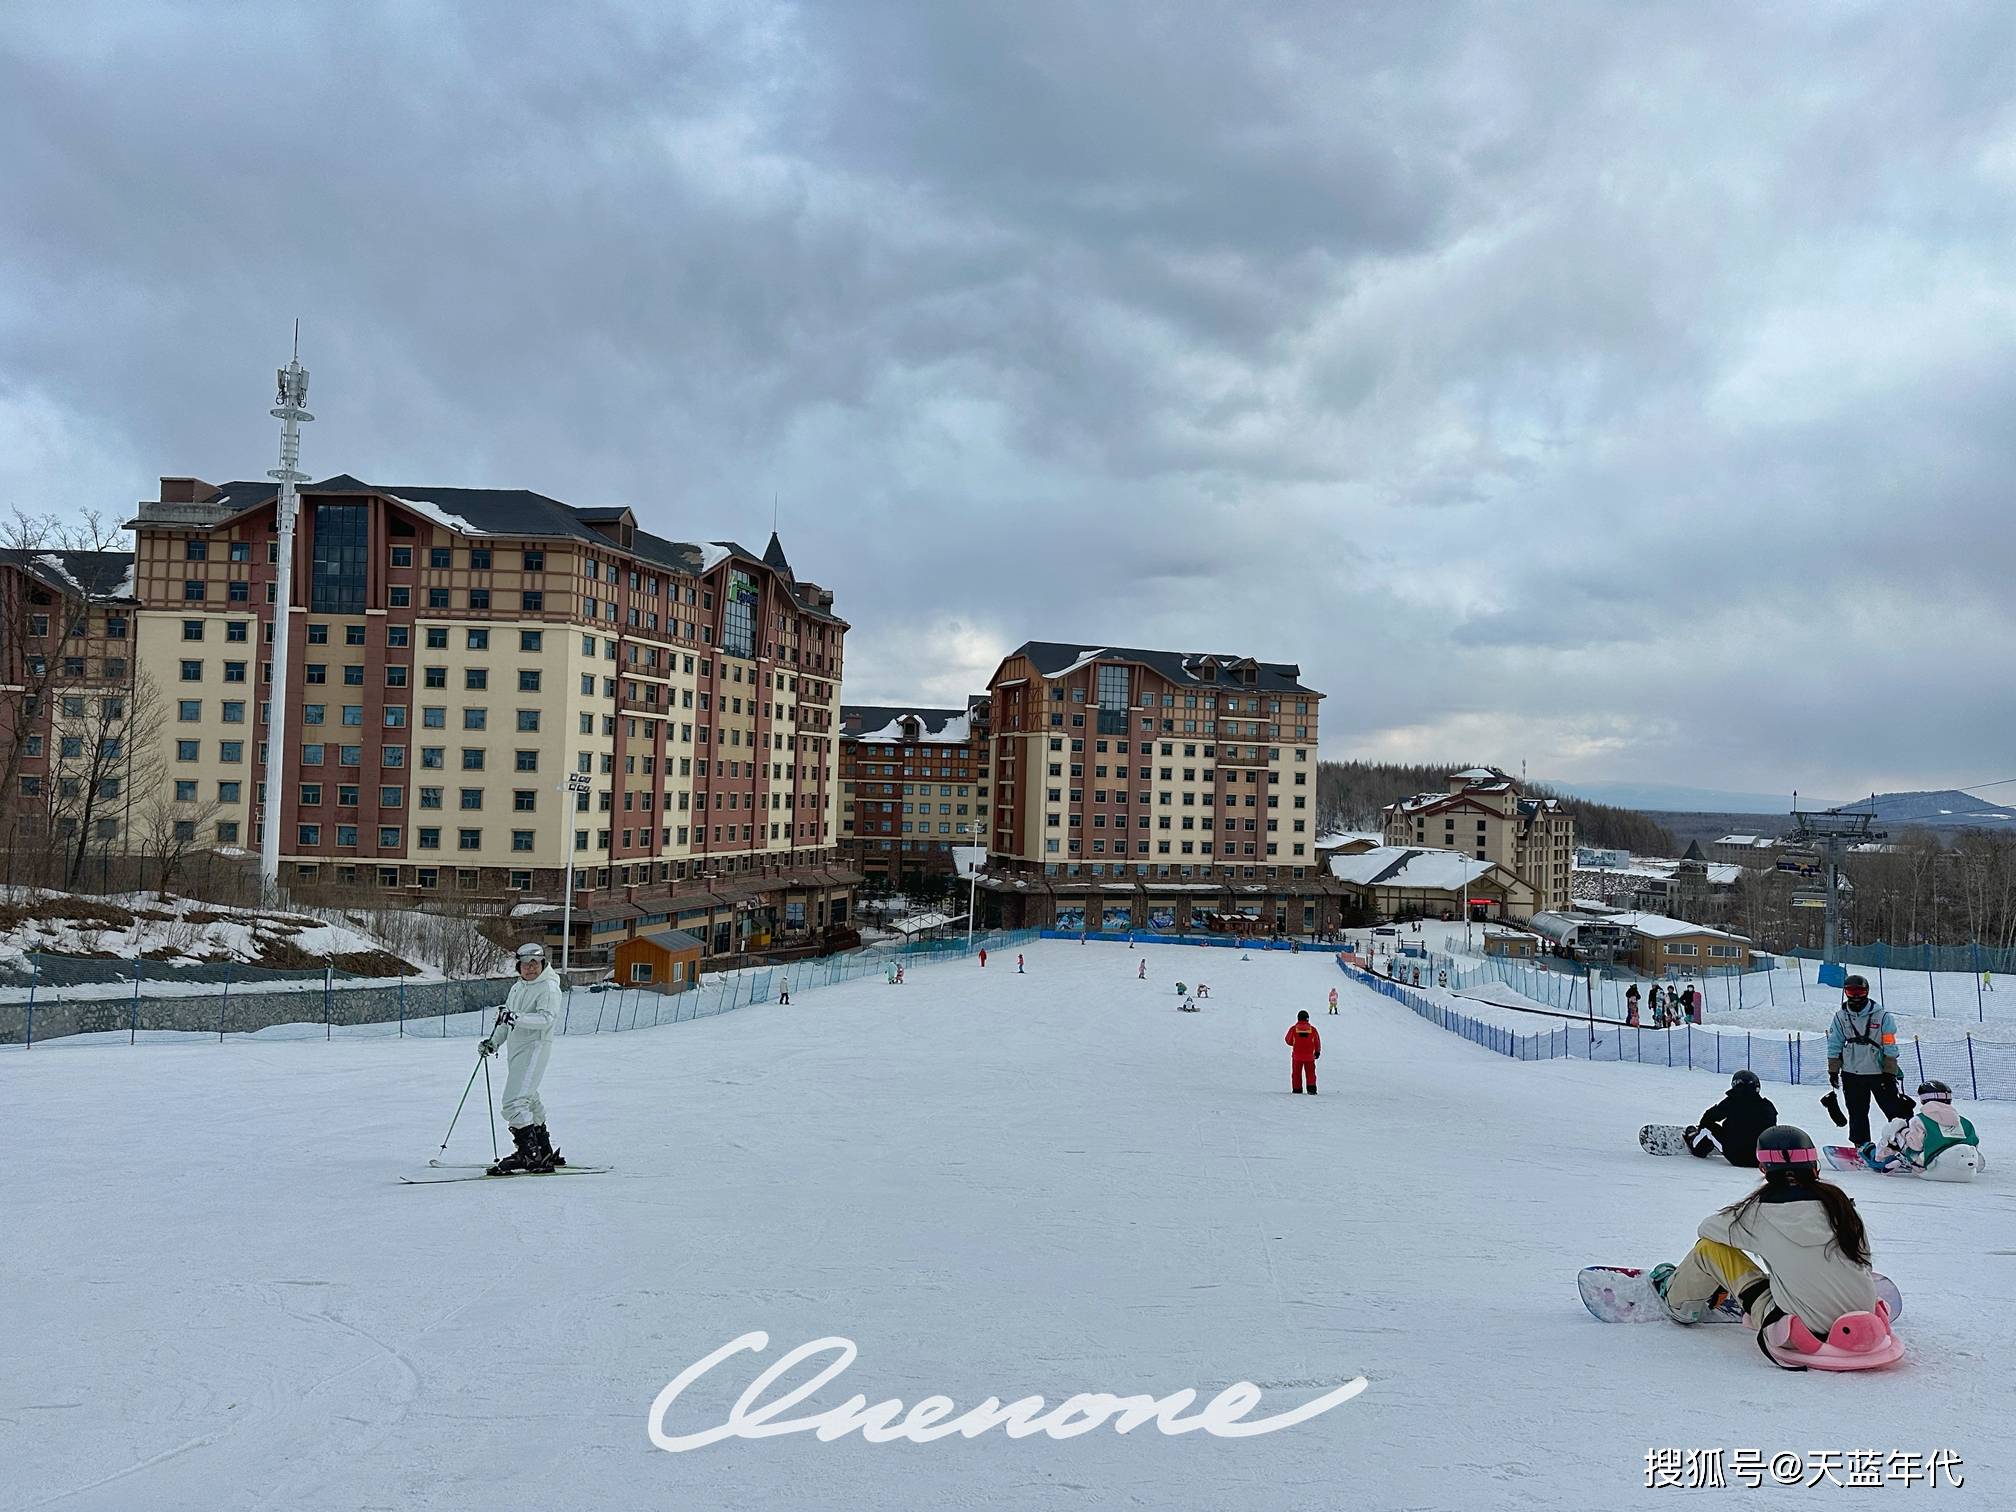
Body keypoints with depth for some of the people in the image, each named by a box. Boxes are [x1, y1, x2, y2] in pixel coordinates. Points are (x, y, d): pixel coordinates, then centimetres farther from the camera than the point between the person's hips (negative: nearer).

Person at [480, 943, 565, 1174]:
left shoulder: (549, 988, -8)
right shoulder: (517, 988, 18)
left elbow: (547, 1018, -22)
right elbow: (505, 1020, 24)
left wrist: (516, 1017, -33)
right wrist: (492, 1042, 10)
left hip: (535, 1048, -9)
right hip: (517, 1050, 9)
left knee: (514, 1102, -18)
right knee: (529, 1101, 16)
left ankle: (528, 1154, -18)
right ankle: (545, 1153, 26)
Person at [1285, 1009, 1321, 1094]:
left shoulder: (1293, 1028, -7)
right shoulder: (1312, 1029, -4)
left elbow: (1288, 1041, 3)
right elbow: (1317, 1042, 5)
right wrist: (1317, 1052, 21)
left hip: (1297, 1056, -1)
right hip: (1309, 1056, 1)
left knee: (1296, 1073, 11)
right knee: (1310, 1073, 9)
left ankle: (1297, 1089, 12)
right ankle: (1311, 1089, -2)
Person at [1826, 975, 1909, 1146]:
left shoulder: (1881, 1015, -7)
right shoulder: (1841, 1016, 1)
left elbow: (1890, 1048, -5)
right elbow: (1835, 1046, 8)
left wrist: (1890, 1073, -8)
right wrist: (1833, 1072, 6)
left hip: (1879, 1072, -2)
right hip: (1852, 1074, 3)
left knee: (1894, 1109, -2)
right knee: (1857, 1112, 8)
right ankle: (1861, 1145, 18)